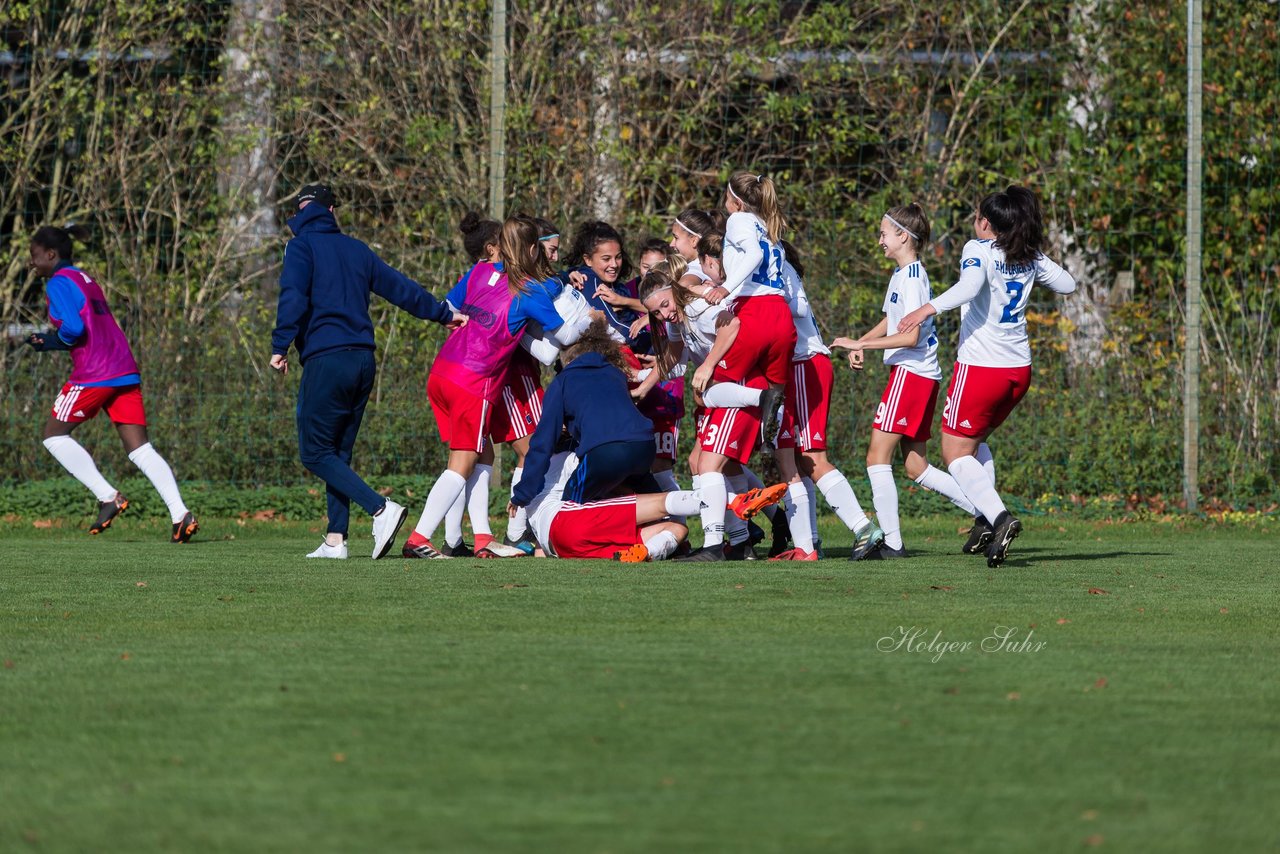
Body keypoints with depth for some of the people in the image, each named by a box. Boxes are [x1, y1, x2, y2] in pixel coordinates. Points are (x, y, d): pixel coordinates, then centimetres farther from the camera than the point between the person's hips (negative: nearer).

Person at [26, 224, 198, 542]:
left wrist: (53, 340, 2)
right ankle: (180, 515, -10)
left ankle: (108, 497, -3)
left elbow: (73, 328, -19)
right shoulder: (86, 280, 22)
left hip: (93, 373, -8)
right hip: (125, 370, 8)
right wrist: (47, 342, 16)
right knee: (139, 447, 4)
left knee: (54, 434, 8)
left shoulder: (59, 283, -5)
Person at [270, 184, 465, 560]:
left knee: (314, 453, -4)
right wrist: (443, 314, 36)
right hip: (363, 360, 7)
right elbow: (400, 287, 24)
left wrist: (280, 346, -15)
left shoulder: (302, 246, 0)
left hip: (326, 360, -7)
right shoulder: (355, 250, 17)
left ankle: (381, 509, -20)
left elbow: (293, 298, -15)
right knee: (338, 453, 12)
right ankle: (336, 539, 6)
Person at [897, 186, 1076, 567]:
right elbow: (1067, 284, 21)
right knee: (974, 443, 25)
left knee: (955, 453, 1)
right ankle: (988, 520, 11)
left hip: (981, 367, -7)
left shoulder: (978, 249, -9)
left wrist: (929, 308, -34)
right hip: (1019, 368, 7)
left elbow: (970, 286, -29)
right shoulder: (1030, 257, 8)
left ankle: (999, 517, -19)